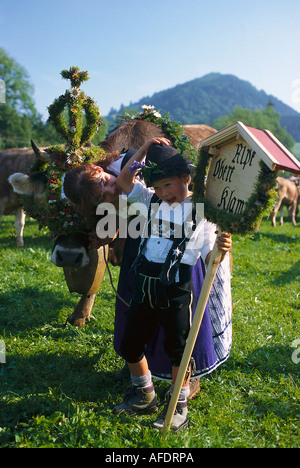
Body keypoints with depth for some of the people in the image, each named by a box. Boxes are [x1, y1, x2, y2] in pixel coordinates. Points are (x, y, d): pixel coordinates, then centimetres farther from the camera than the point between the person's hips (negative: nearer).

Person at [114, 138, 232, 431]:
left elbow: (209, 258, -7)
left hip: (176, 290, -5)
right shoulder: (151, 201, 7)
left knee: (177, 349, 9)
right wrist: (145, 150, 2)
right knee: (130, 346, 15)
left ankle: (179, 407, 30)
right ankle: (144, 397, 38)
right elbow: (124, 180, 6)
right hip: (144, 286, 5)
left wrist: (220, 250, -30)